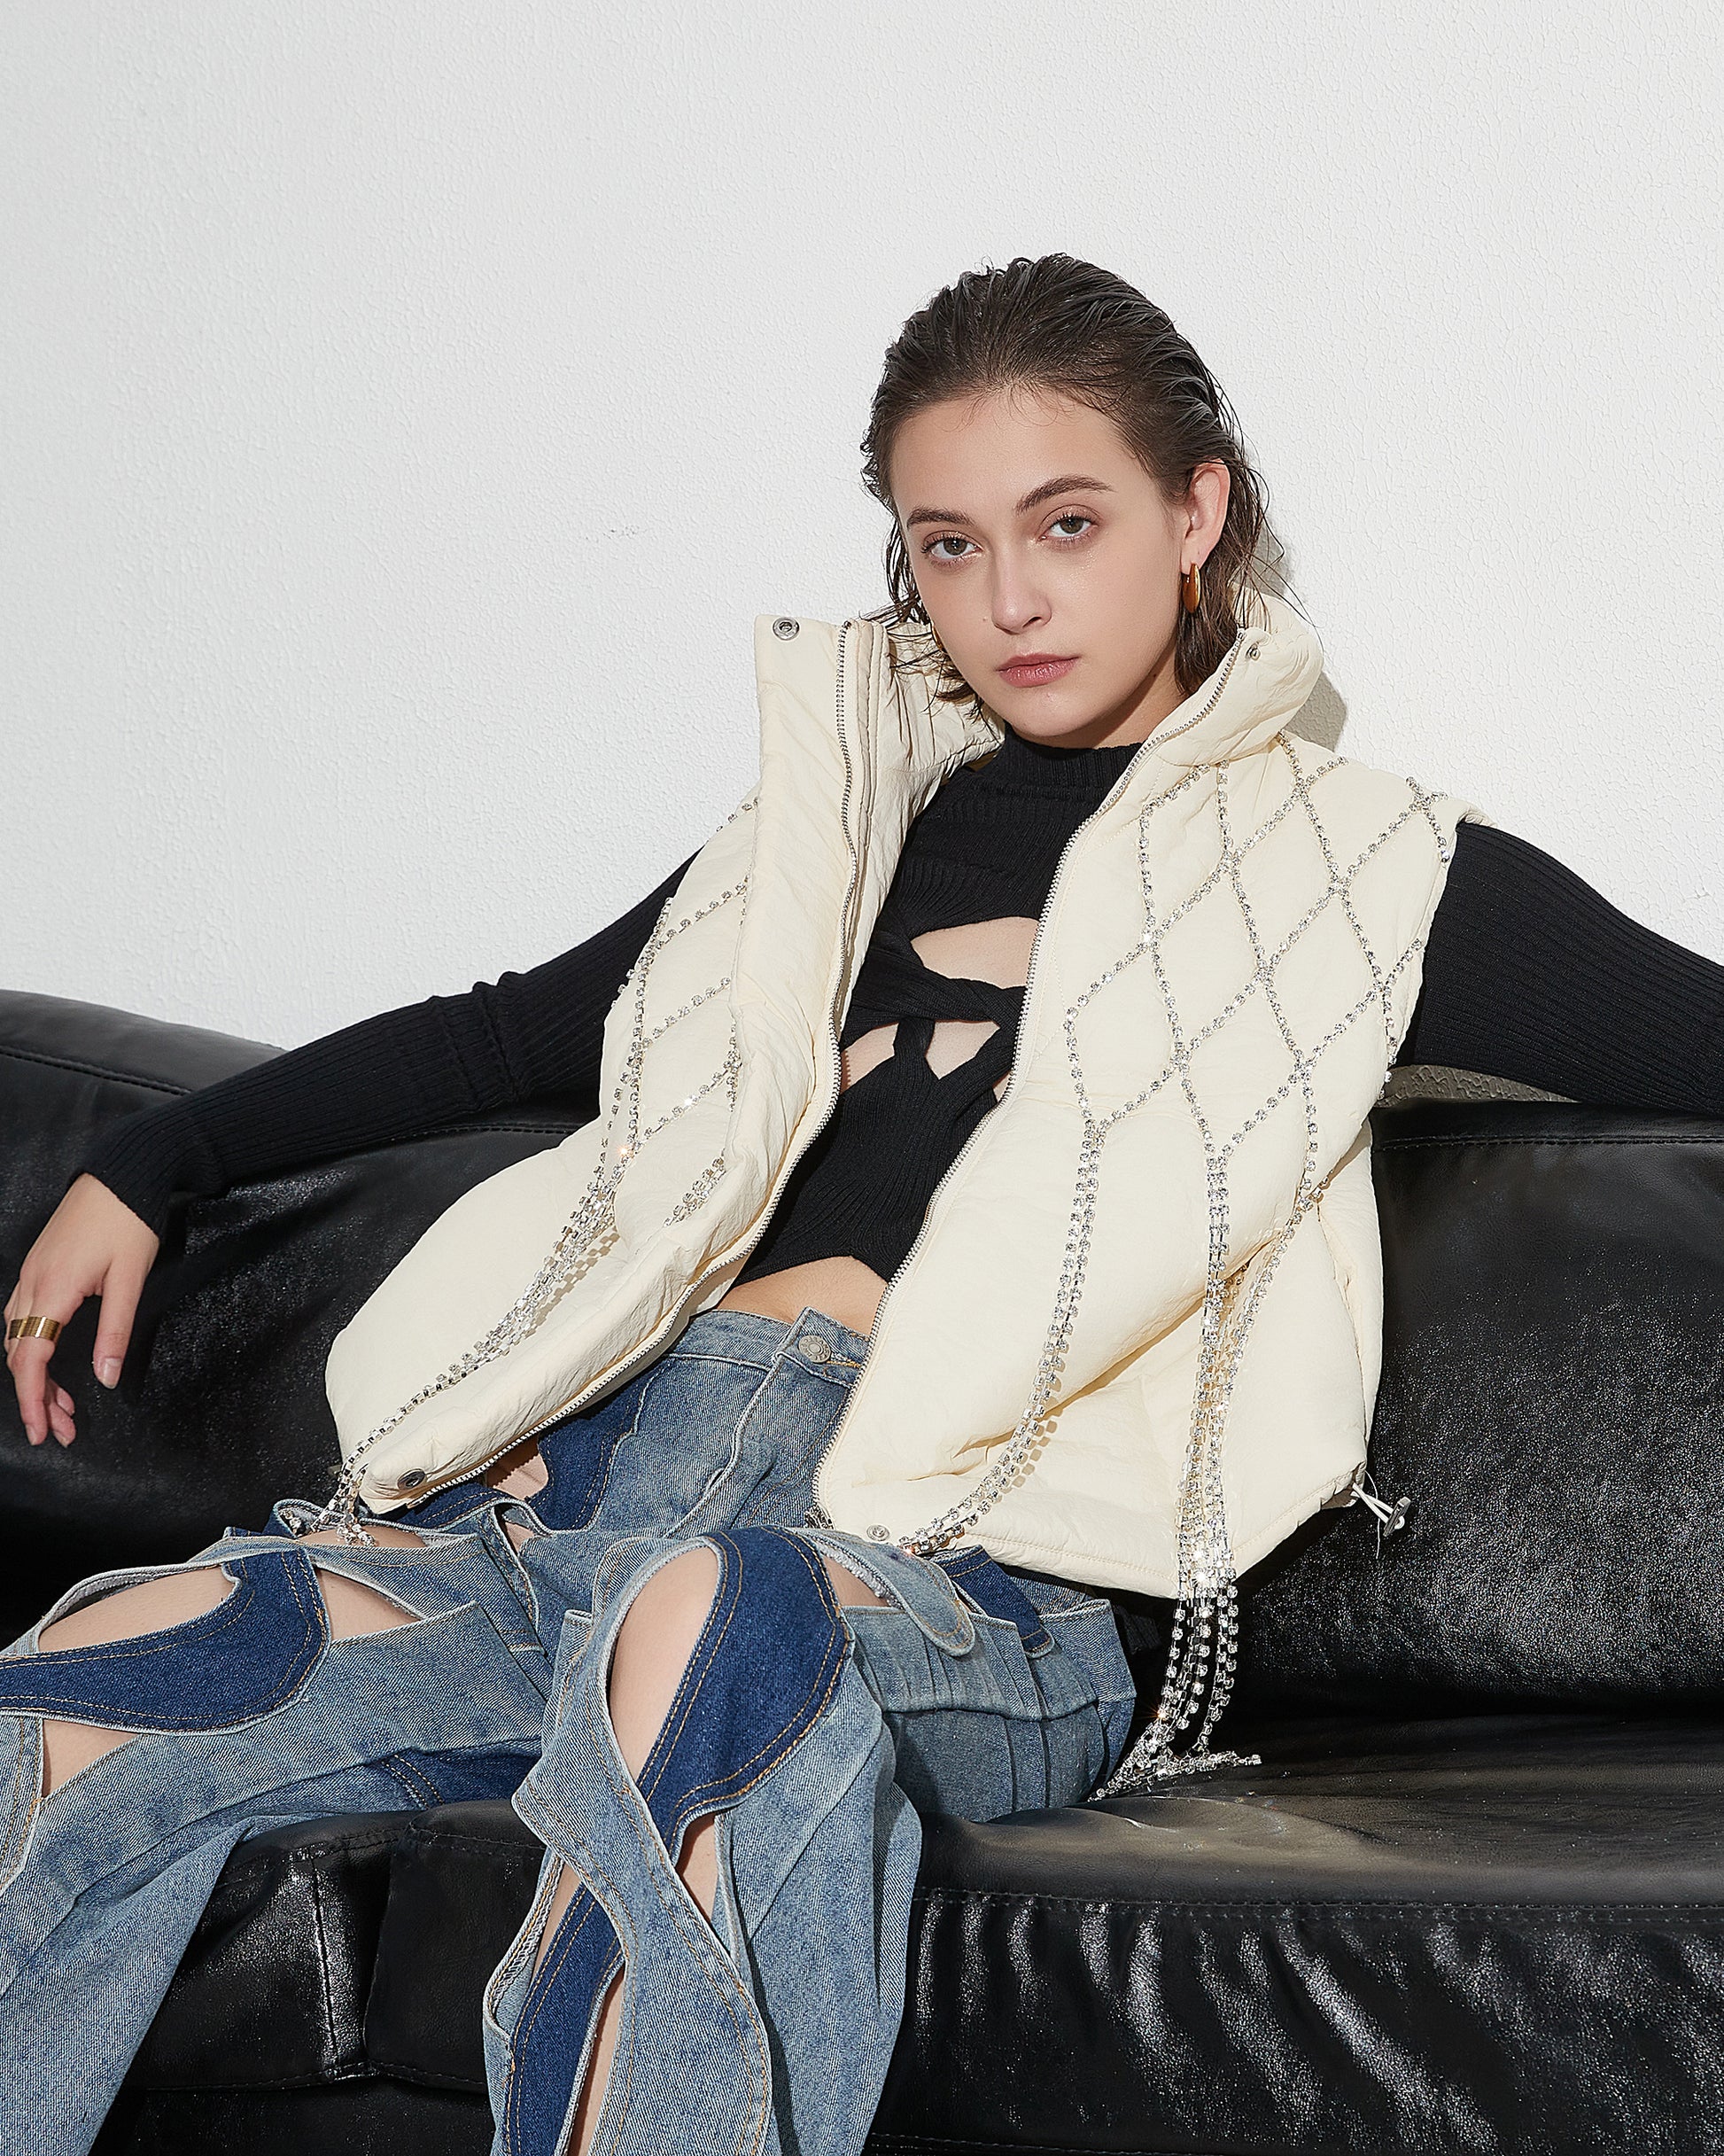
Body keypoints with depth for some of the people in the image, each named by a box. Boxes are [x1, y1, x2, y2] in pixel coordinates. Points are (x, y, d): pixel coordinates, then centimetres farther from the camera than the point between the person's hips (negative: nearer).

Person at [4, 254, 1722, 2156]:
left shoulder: (1353, 872, 14)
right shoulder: (843, 836, 26)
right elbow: (514, 1031, 36)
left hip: (1020, 1608, -4)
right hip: (592, 1529, 5)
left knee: (711, 1612, -42)